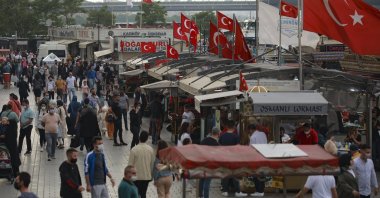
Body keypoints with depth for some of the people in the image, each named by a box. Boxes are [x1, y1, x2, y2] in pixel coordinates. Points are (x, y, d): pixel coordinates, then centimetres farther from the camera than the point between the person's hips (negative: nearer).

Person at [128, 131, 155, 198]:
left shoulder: (134, 149, -16)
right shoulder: (150, 149, -6)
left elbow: (130, 164, -10)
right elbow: (152, 163, 4)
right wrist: (151, 174, 18)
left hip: (136, 176, -3)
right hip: (147, 176, 3)